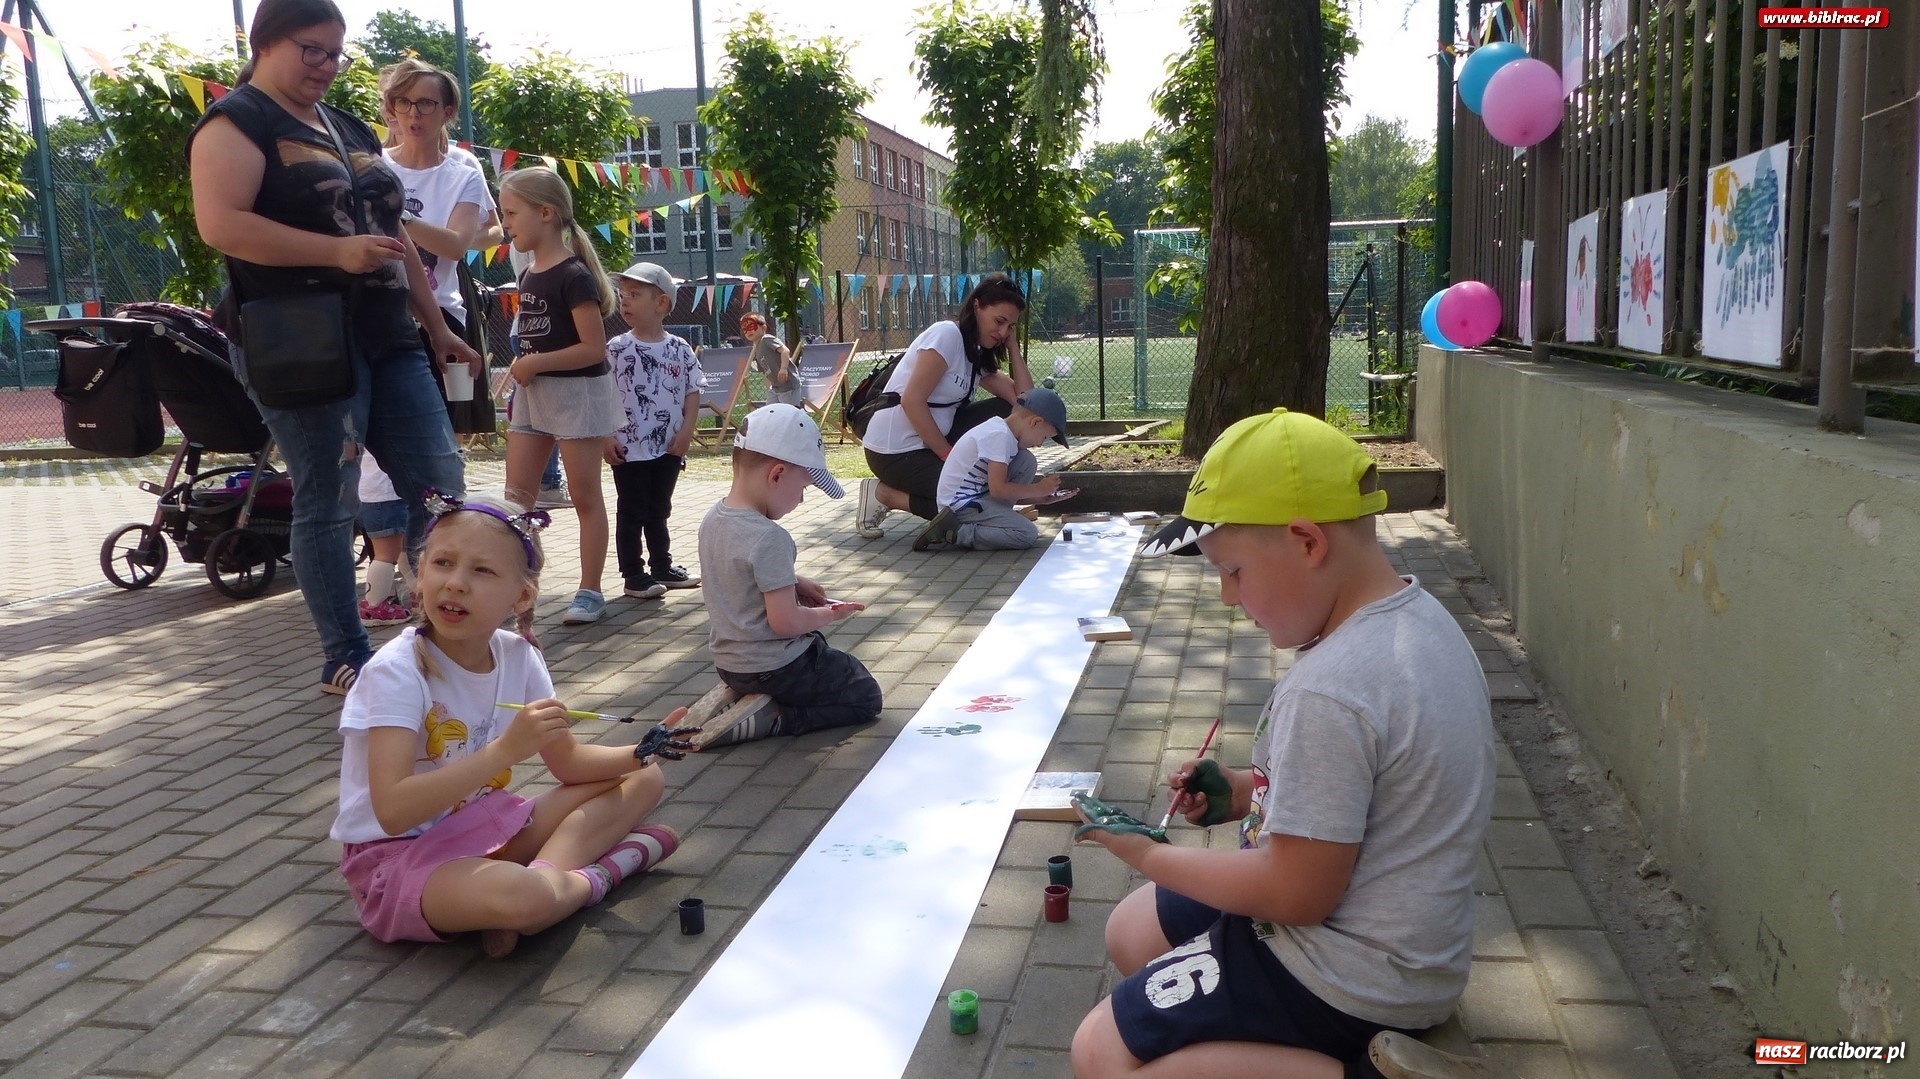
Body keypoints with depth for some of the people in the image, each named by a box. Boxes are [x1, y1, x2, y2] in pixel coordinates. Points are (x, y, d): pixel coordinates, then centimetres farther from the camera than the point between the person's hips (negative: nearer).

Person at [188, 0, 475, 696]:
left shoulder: (350, 130, 22)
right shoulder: (237, 123, -1)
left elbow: (394, 237, 25)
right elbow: (220, 224, -17)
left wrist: (436, 327, 21)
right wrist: (337, 251, -22)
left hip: (388, 340, 8)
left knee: (439, 483, 2)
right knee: (328, 502, -2)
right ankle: (345, 659, 7)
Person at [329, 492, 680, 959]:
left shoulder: (519, 657, -3)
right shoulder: (396, 671, -21)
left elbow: (568, 761, 8)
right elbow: (392, 811, -30)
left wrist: (639, 754, -12)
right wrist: (505, 750, -37)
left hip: (486, 824, 7)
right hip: (398, 853, -7)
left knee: (643, 780, 3)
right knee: (526, 898, -38)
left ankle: (543, 873, -17)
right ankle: (602, 871, -6)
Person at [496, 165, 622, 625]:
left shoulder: (573, 275, -16)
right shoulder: (527, 275, 9)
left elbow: (594, 348, -19)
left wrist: (536, 363, -18)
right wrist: (523, 371, 7)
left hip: (576, 392, -8)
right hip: (533, 393, 8)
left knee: (585, 496, 2)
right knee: (516, 495, 6)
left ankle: (590, 591, 10)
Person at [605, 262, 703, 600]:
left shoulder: (680, 349, 1)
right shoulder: (616, 348, -6)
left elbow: (692, 393, 4)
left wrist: (685, 432, -6)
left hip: (669, 447, 3)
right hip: (628, 448, -3)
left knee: (659, 510, 16)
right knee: (631, 512, 4)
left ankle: (662, 566, 28)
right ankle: (633, 575, 11)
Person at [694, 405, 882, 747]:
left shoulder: (713, 518, -1)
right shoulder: (769, 538, -26)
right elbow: (786, 622, -25)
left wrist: (793, 584, 8)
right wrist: (830, 613, -8)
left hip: (729, 663, 8)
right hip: (775, 667, -8)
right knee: (866, 697, 7)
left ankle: (736, 697, 10)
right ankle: (764, 720, -8)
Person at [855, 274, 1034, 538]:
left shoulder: (979, 357, 11)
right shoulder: (947, 334, -15)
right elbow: (912, 401, -22)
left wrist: (1012, 345, 2)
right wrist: (949, 455, -18)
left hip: (932, 440, 9)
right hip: (895, 452, -9)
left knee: (1005, 410, 0)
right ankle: (883, 494, -2)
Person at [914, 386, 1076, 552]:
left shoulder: (1003, 431, 11)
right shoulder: (999, 435, -20)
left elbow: (1006, 490, 18)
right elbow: (998, 489, -22)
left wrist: (1042, 497, 10)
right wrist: (1038, 489, -10)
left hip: (978, 494, 10)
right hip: (961, 504, -10)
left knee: (1026, 462, 7)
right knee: (1028, 535, -17)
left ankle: (996, 517, 5)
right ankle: (954, 533, -15)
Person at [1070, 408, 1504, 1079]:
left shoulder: (1329, 691, -30)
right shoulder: (1419, 616, 0)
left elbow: (1297, 894, -25)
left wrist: (1148, 856, -12)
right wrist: (1246, 792, 4)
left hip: (1343, 973, -10)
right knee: (1131, 930, 22)